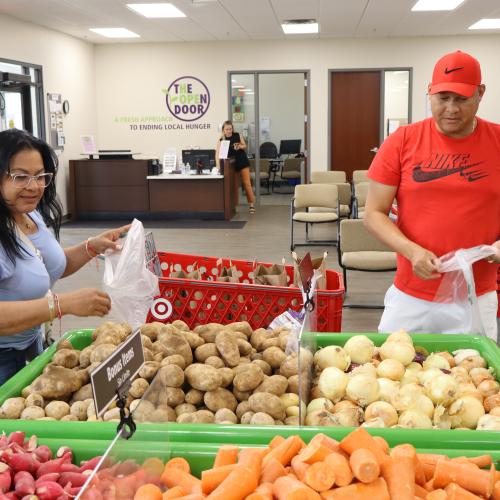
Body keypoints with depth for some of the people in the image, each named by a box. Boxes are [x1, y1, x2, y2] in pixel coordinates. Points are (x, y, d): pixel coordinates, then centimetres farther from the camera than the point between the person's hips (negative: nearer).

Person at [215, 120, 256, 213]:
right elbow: (217, 154, -18)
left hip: (243, 162, 0)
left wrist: (240, 146, -16)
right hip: (232, 164, 0)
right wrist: (218, 166, -33)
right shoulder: (221, 140, -8)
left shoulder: (238, 135, -4)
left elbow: (245, 146, 7)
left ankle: (251, 204, 1)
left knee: (247, 183, -4)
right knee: (234, 185, 6)